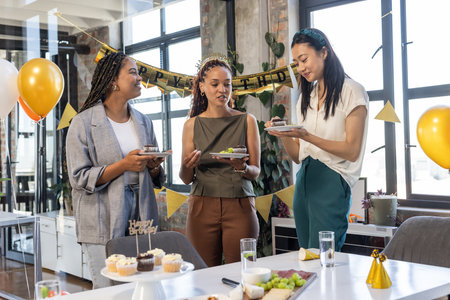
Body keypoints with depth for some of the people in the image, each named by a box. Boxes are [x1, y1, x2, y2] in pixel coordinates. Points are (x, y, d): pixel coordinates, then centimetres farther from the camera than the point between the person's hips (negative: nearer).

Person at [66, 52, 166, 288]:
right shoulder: (84, 122, -4)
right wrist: (123, 165, -18)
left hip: (141, 218, 5)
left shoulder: (143, 122, 13)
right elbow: (79, 178, -10)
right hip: (103, 224, -5)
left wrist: (153, 166, -4)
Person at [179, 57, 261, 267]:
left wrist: (242, 167, -17)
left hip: (240, 207, 0)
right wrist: (187, 166, -14)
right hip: (202, 208, 1)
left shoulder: (246, 121, 5)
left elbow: (256, 172, 4)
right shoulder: (192, 125, 7)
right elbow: (186, 179, 8)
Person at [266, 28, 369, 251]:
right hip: (303, 181, 7)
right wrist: (284, 135, -5)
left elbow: (352, 151, -10)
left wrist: (306, 136, -19)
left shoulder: (351, 91, -2)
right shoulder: (306, 97, 18)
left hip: (332, 182, -6)